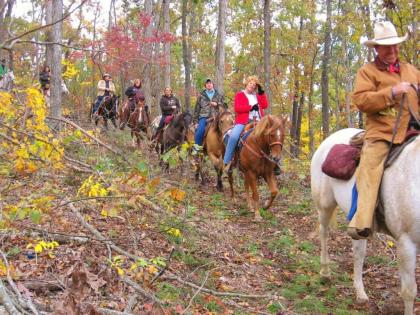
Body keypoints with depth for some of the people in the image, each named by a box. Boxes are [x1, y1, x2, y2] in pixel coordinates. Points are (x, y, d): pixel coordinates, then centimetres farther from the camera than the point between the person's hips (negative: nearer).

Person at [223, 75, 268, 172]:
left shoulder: (257, 96, 23)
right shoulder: (240, 95, 9)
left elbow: (265, 105, 8)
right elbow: (237, 108, -5)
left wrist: (261, 93, 4)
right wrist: (250, 107, -13)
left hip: (257, 122, 4)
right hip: (242, 121, -4)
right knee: (233, 137, -29)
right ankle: (227, 162, -22)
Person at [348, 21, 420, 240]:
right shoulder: (367, 71, 7)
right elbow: (360, 100, -8)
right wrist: (392, 92, -15)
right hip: (381, 133, -5)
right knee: (370, 168, -25)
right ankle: (361, 223, -30)